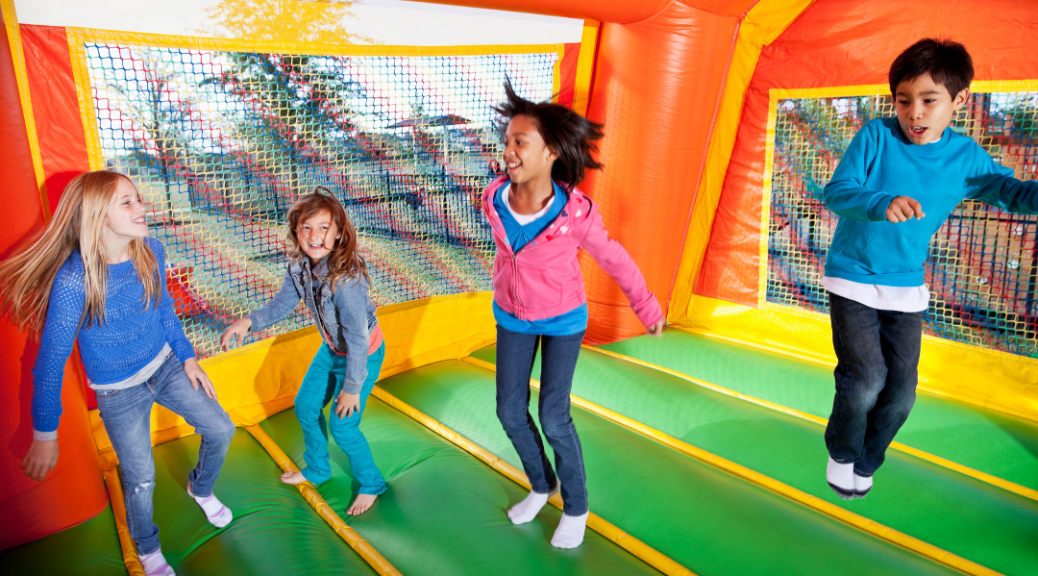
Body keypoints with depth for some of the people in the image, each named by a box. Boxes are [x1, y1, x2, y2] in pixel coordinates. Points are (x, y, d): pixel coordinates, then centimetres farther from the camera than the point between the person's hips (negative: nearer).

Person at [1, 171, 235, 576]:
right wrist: (44, 434, -12)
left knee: (220, 430, 7)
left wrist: (188, 358, 6)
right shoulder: (74, 281, -29)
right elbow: (51, 360, -20)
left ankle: (200, 489, 41)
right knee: (140, 480, 8)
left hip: (165, 366, 5)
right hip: (120, 392, -5)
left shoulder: (150, 253, -12)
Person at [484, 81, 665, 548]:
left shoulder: (576, 213, -29)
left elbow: (614, 259, -13)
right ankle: (541, 485, 34)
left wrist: (647, 307, 0)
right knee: (510, 411, 7)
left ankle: (576, 506, 21)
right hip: (513, 316, 4)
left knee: (553, 417, -5)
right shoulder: (495, 199, -18)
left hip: (562, 319, -4)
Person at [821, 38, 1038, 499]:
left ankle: (863, 465, 32)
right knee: (866, 380, -13)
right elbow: (835, 192, -19)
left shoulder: (966, 157, -2)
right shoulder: (876, 136, -12)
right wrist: (882, 203, -39)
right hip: (853, 279, -4)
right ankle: (841, 452, 18)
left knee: (901, 394, 5)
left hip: (907, 290, 4)